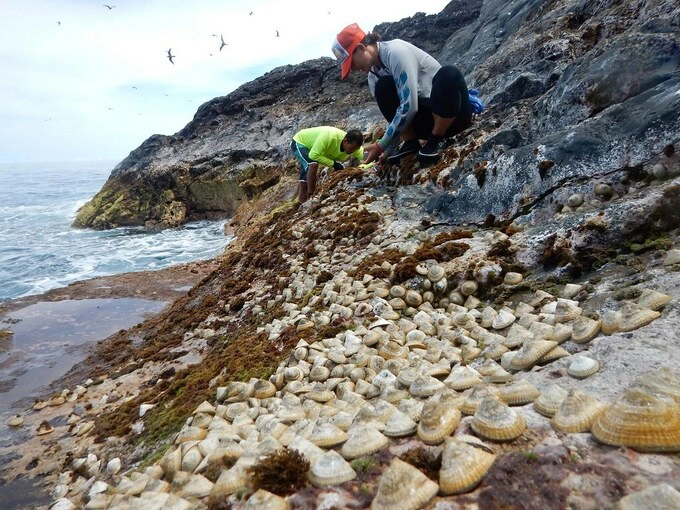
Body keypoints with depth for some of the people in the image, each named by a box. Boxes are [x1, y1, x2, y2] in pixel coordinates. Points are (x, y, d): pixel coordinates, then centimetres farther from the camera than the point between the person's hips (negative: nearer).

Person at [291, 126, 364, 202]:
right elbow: (314, 155, -41)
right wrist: (333, 163, -37)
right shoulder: (330, 136, -42)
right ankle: (311, 196, -22)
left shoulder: (354, 145, -22)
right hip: (299, 142, -6)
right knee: (313, 164, -32)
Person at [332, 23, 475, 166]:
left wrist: (381, 146, -24)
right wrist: (389, 150, 3)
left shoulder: (396, 51, -21)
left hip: (455, 112, -6)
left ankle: (438, 139, -17)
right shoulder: (373, 76, 2)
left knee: (449, 74, -39)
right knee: (383, 87, -16)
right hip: (425, 117, 6)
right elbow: (394, 115, 8)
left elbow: (408, 107, -29)